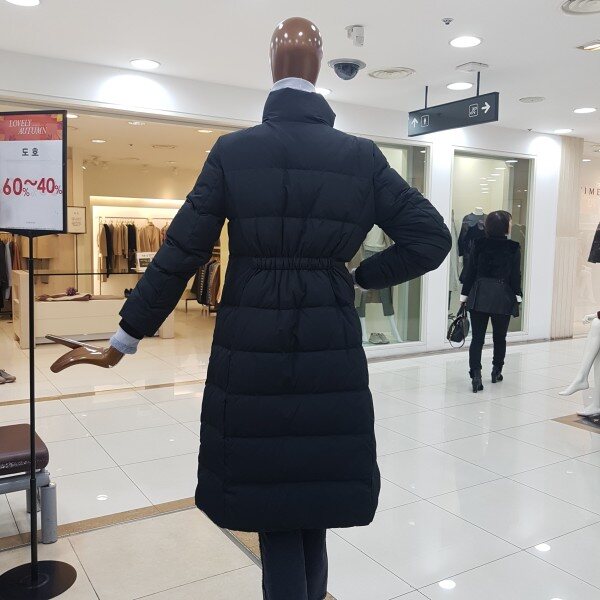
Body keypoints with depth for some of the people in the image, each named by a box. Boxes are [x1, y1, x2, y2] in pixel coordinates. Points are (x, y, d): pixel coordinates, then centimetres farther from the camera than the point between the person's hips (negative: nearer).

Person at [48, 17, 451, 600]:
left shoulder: (233, 150, -4)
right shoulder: (362, 157, 1)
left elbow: (178, 255, -5)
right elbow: (432, 238, 3)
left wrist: (122, 342, 4)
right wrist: (359, 274, 11)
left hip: (251, 353, -2)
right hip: (330, 353, 2)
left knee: (268, 499, 11)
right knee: (313, 491, 19)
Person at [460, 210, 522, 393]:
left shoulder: (478, 245, 0)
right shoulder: (513, 248, -4)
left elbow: (470, 271, 1)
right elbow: (515, 276, -2)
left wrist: (465, 295, 6)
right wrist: (517, 297, 8)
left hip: (479, 296, 1)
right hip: (502, 297, -1)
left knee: (477, 338, 1)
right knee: (499, 337, 17)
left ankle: (476, 375, -10)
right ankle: (497, 371, 29)